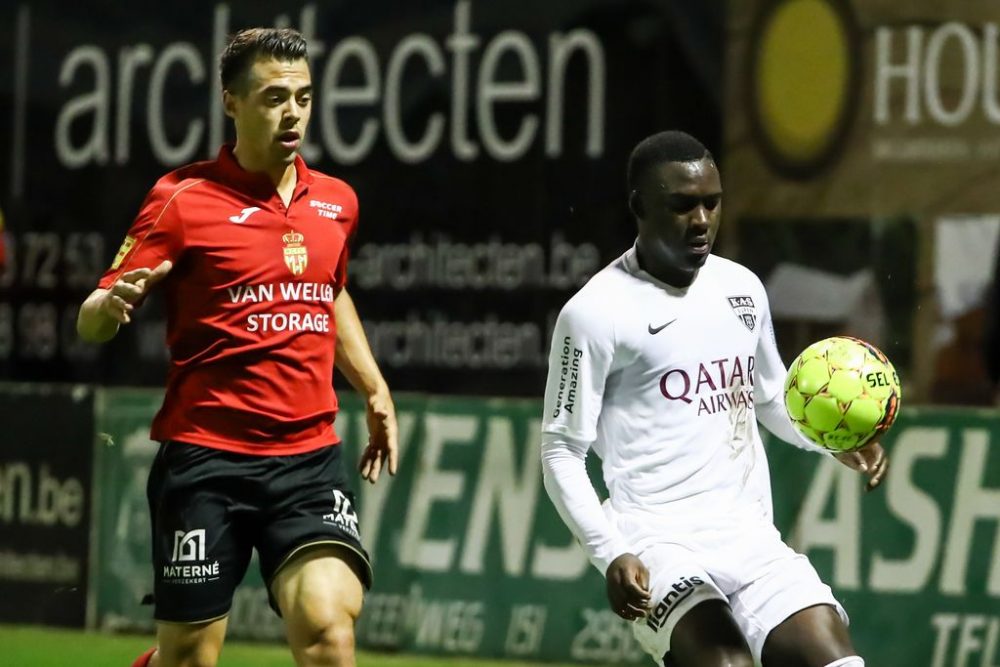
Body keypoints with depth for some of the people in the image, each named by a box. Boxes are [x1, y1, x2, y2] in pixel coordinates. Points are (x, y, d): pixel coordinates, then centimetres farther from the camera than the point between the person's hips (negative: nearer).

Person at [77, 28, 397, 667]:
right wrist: (110, 305, -28)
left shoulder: (336, 201, 10)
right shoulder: (182, 199, -5)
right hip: (206, 459, -3)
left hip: (310, 456, 4)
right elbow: (91, 321, -6)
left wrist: (374, 389, 25)